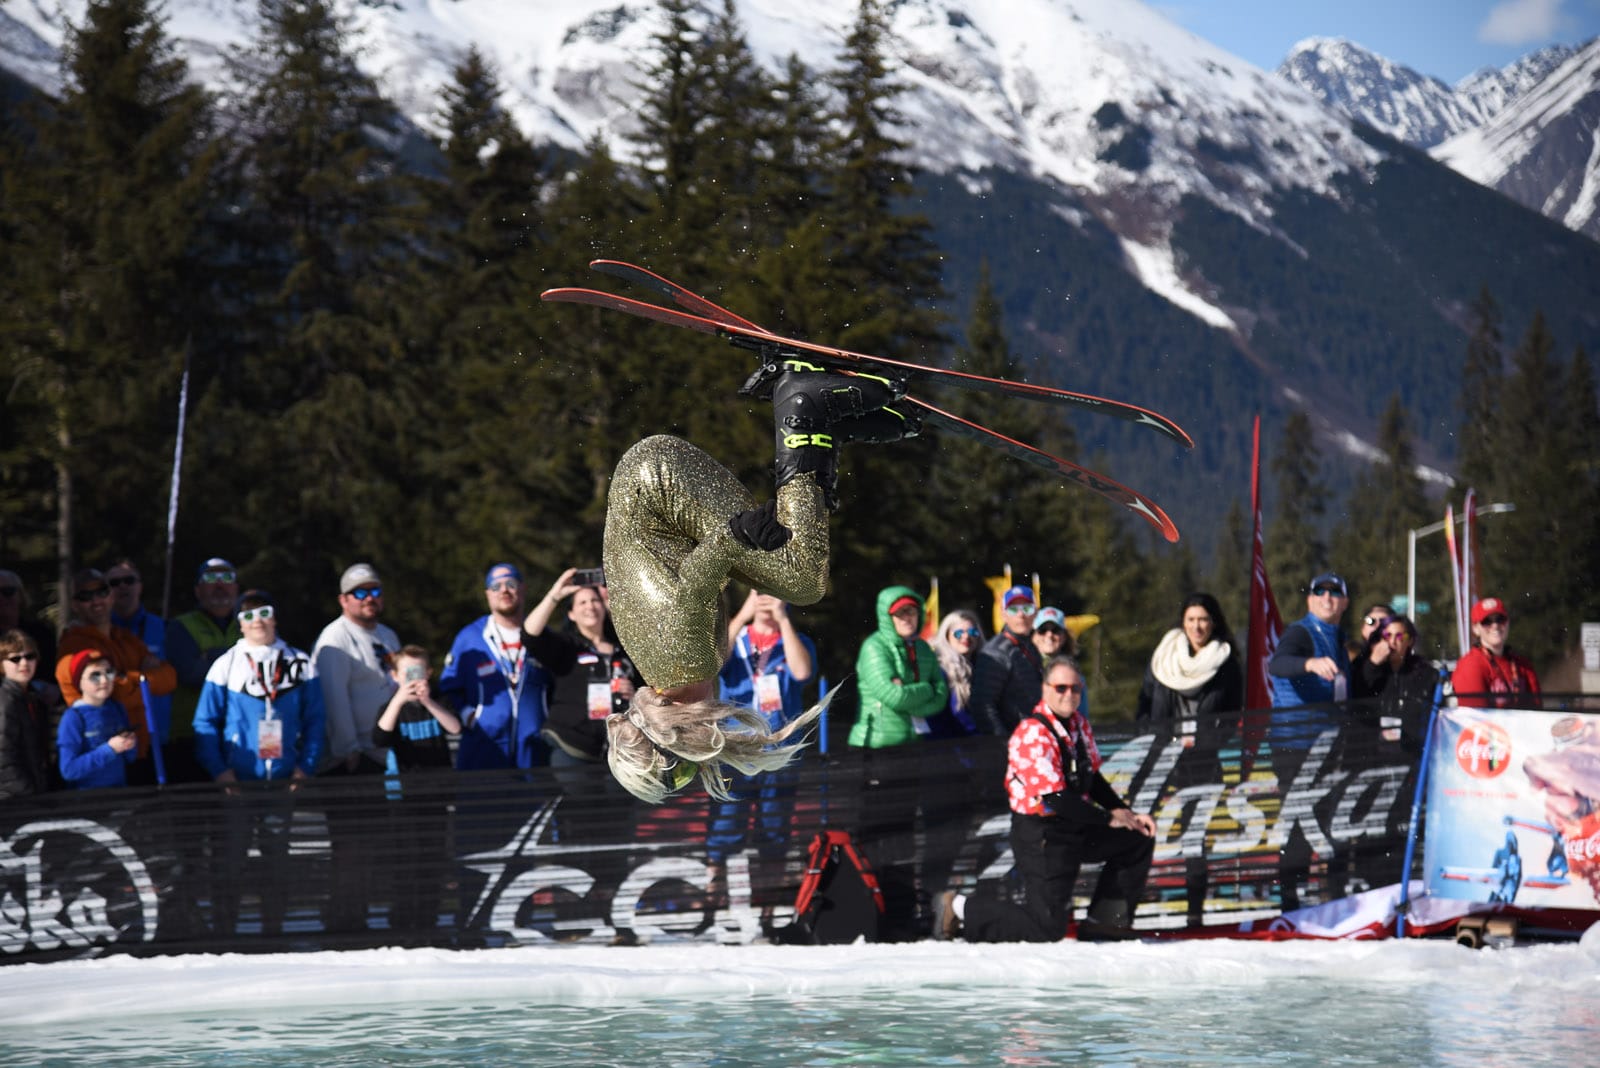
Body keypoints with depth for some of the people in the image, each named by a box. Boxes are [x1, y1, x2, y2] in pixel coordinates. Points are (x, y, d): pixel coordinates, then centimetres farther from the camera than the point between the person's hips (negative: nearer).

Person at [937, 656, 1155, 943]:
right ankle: (962, 910, 4)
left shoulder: (1079, 724, 6)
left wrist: (1127, 813, 5)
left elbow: (1093, 780, 17)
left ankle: (1103, 922, 19)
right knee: (1048, 930, -11)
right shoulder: (1033, 734, -23)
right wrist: (1109, 818, -16)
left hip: (1077, 827, 9)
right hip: (1041, 836, -9)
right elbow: (1056, 799, -26)